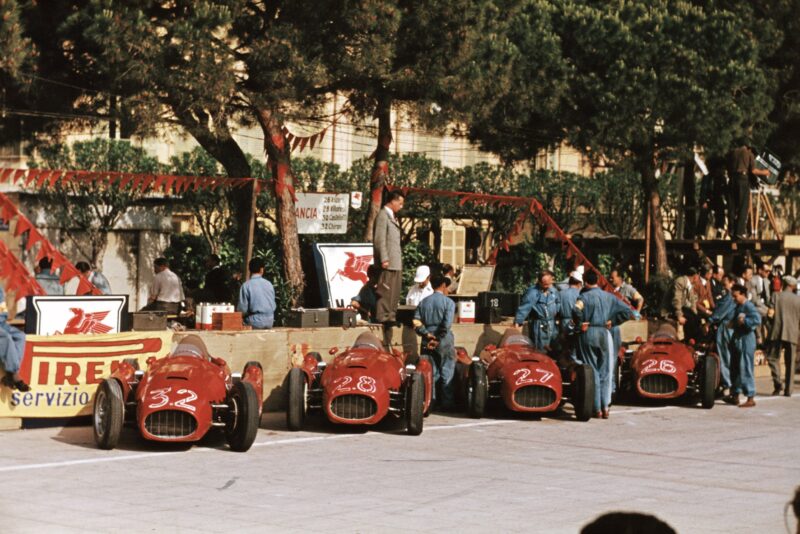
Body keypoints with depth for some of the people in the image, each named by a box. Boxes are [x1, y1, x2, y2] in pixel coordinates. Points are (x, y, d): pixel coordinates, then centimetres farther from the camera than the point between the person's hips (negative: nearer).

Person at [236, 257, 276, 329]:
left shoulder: (246, 285, -8)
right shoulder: (269, 284, 5)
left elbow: (242, 309, -8)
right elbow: (273, 305, 12)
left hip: (255, 323, -5)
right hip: (269, 322, 5)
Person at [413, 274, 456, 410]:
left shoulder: (423, 302, 8)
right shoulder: (448, 302, -6)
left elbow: (416, 323, -2)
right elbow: (447, 324, -17)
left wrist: (428, 334, -5)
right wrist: (438, 339, -11)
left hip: (427, 343, 4)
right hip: (444, 343, -4)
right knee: (447, 373, 4)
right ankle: (447, 403, 4)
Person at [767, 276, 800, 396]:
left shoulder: (776, 296, -2)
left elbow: (771, 313, -2)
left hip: (778, 333, -2)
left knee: (773, 358, 5)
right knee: (790, 363, 7)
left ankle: (778, 383, -12)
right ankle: (788, 389, 6)